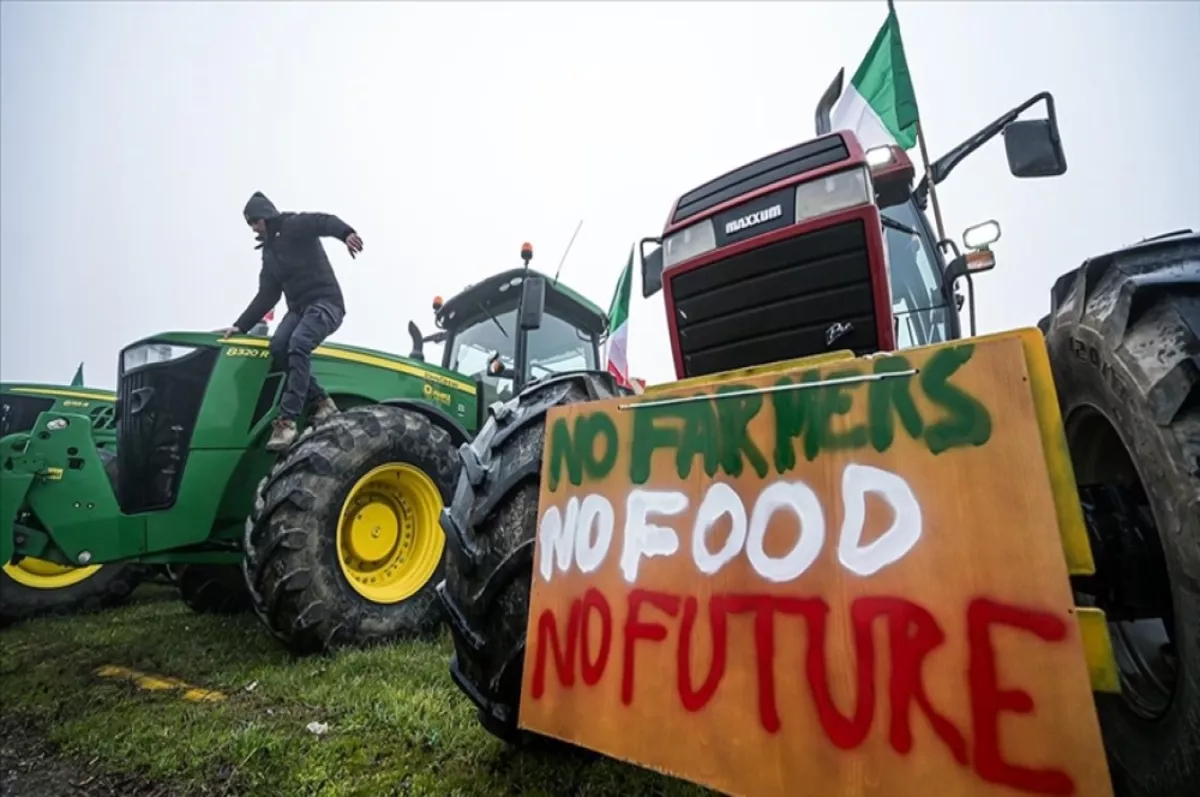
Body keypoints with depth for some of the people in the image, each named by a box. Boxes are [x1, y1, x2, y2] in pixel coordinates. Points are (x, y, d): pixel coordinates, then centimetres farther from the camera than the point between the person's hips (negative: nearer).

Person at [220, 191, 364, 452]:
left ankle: (287, 421, -33)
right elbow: (266, 296, 20)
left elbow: (325, 221, -20)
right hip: (299, 307, 7)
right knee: (278, 346, -20)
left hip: (325, 302, -7)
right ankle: (319, 401, -12)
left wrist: (346, 233, -44)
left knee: (298, 345, -30)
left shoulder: (295, 226, 2)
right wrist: (241, 325, 11)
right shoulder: (269, 253, 23)